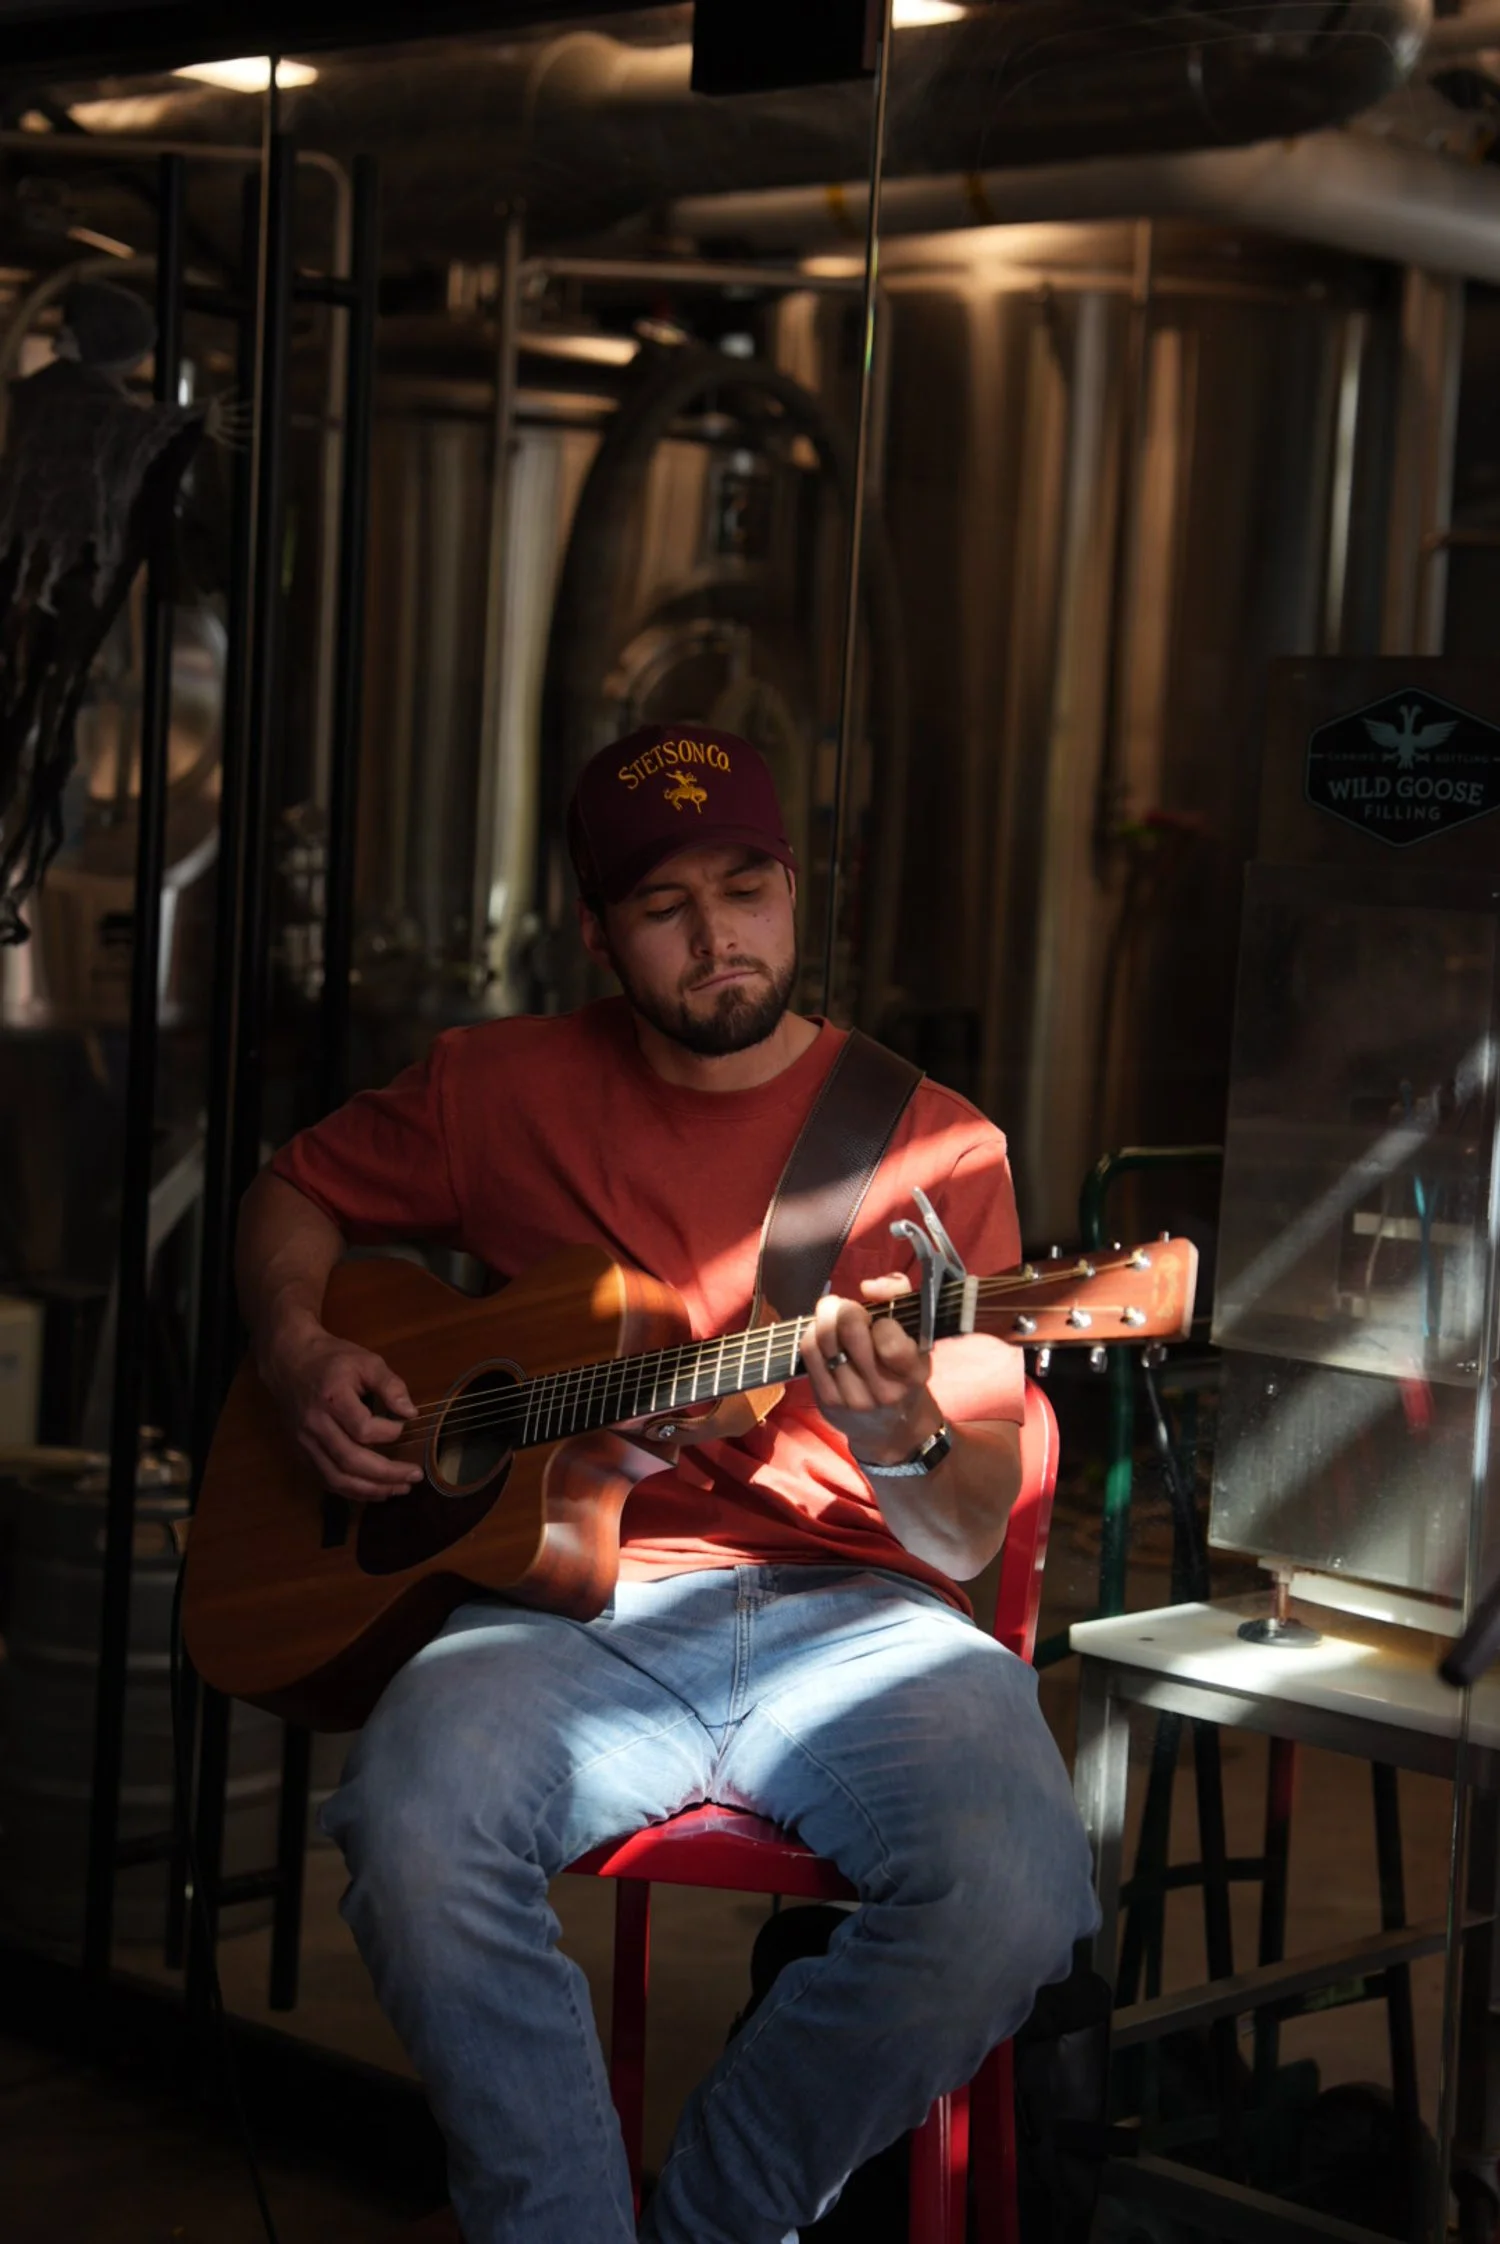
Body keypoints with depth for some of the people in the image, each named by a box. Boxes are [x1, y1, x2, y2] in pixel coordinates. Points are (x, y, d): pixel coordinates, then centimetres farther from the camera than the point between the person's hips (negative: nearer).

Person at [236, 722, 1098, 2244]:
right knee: (415, 1838, -34)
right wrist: (300, 1353, 7)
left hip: (849, 1609, 0)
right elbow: (295, 1194, 28)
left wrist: (907, 1437, -19)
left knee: (1012, 1899, -30)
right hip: (575, 1604, 0)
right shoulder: (502, 1089, 12)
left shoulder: (934, 1147, 7)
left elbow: (972, 1532, 5)